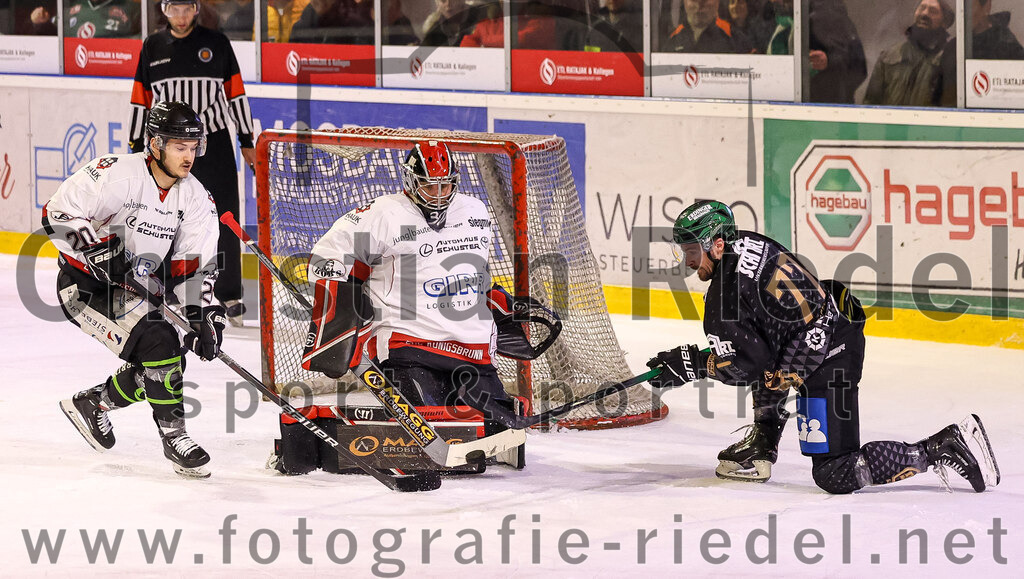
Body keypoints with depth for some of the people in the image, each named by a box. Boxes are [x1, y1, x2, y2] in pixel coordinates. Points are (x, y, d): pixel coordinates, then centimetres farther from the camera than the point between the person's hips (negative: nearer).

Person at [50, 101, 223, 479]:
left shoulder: (195, 198, -1)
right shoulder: (114, 175, -22)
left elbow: (195, 264, 0)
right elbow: (57, 214, -23)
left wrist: (203, 314, -12)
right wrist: (100, 250, -30)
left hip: (137, 288, 8)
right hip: (85, 287, -8)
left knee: (163, 362, 3)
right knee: (157, 342, -24)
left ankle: (91, 404, 26)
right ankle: (173, 436, -14)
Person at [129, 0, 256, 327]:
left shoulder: (216, 44, 2)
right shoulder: (152, 49, 7)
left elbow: (235, 94, 5)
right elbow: (141, 101, 10)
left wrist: (247, 141, 3)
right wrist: (136, 148, 7)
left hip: (214, 144, -1)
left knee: (223, 221, -2)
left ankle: (229, 297, 6)